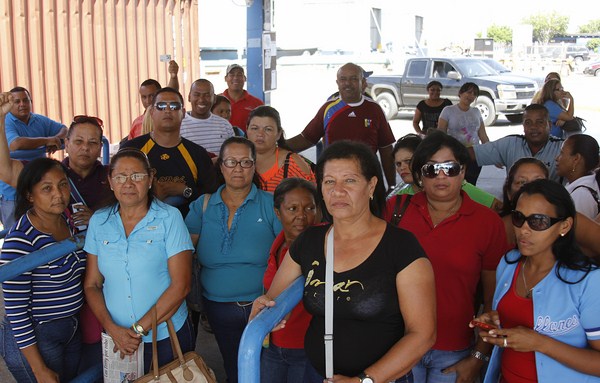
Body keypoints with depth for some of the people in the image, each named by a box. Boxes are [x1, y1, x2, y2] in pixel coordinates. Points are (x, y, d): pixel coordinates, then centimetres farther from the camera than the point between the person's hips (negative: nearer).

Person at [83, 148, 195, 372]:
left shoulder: (169, 218, -7)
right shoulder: (98, 221, 3)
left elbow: (180, 285, -12)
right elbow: (91, 285, 3)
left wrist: (140, 329, -13)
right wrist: (112, 328, -11)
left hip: (168, 337, -2)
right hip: (117, 342, 2)